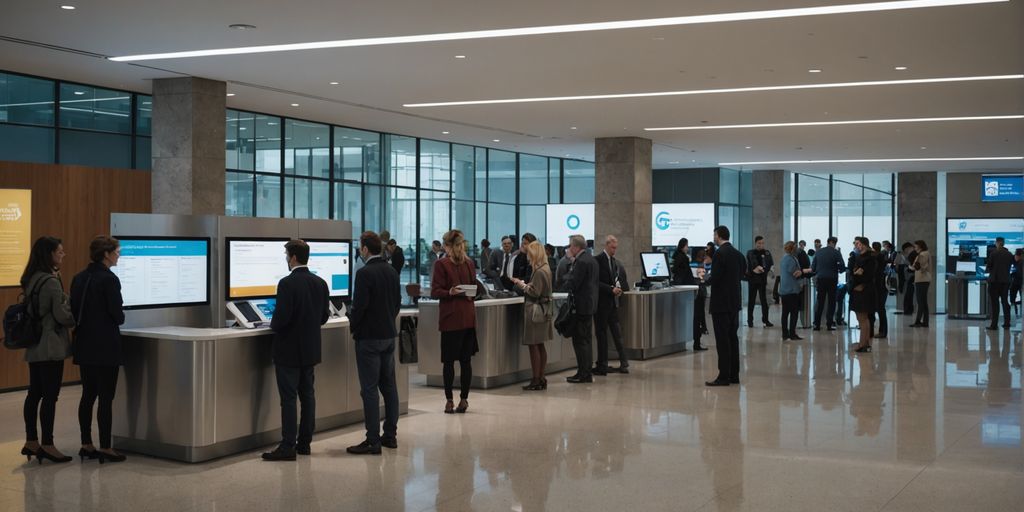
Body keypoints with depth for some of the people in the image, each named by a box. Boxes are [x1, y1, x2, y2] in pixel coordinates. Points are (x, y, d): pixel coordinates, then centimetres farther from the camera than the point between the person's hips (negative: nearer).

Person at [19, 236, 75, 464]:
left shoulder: (31, 279, 11)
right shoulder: (51, 282, -16)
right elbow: (62, 315, -16)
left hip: (34, 346, 9)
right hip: (51, 346, -9)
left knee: (34, 394, 12)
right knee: (50, 396, -4)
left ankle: (31, 442, 19)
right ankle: (47, 445, -1)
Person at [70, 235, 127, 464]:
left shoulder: (79, 278, 9)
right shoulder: (109, 279, -15)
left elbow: (73, 310, 11)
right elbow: (118, 314, -15)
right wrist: (117, 318, 6)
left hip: (84, 345, 8)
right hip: (106, 346, -8)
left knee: (88, 395, 13)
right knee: (106, 397, -3)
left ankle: (86, 445, 17)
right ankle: (105, 448, -1)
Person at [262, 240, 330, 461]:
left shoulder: (287, 283, -18)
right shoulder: (320, 283, 5)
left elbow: (281, 317, -22)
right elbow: (324, 316, 10)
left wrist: (273, 326, -1)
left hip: (289, 351, -7)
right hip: (310, 349, 7)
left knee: (288, 398, -4)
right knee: (307, 395, 12)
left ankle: (287, 447, -4)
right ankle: (304, 442, 17)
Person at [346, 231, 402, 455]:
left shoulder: (365, 273, -17)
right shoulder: (392, 272, 8)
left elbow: (359, 305, -18)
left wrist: (353, 326, -1)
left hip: (369, 337, -8)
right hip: (389, 334, 8)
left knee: (369, 389, -4)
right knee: (389, 385, 13)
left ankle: (373, 441, -3)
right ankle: (390, 435, 19)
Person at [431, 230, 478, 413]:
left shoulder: (469, 263, 10)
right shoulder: (441, 264, -1)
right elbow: (435, 292, -4)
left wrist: (471, 293, -1)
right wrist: (450, 292, -21)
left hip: (467, 317, 2)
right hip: (450, 318, -2)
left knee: (466, 360, 4)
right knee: (448, 361, 3)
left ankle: (464, 398, 10)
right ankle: (449, 399, 10)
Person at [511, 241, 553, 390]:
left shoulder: (539, 272, -18)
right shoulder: (545, 269, 12)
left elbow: (534, 292, -19)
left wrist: (522, 284, -7)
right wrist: (523, 284, 10)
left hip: (535, 311, -10)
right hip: (543, 309, 10)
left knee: (533, 345, -5)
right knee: (540, 345, 13)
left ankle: (536, 381, -3)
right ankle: (541, 379, 18)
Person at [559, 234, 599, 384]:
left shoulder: (581, 262, -18)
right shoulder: (591, 259, 13)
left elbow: (571, 284, -21)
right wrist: (573, 262, 10)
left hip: (581, 306, -10)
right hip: (590, 303, 10)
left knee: (580, 340, -5)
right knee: (585, 339, 15)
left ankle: (583, 374, -2)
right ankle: (586, 372, 20)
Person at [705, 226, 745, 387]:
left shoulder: (720, 253, -15)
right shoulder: (738, 254, 10)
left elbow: (714, 278, -20)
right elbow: (741, 275, 14)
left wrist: (706, 279, 2)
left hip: (721, 302, -8)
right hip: (735, 301, 8)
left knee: (722, 340, -5)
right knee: (732, 337, 12)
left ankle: (724, 376, -4)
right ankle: (734, 375, 16)